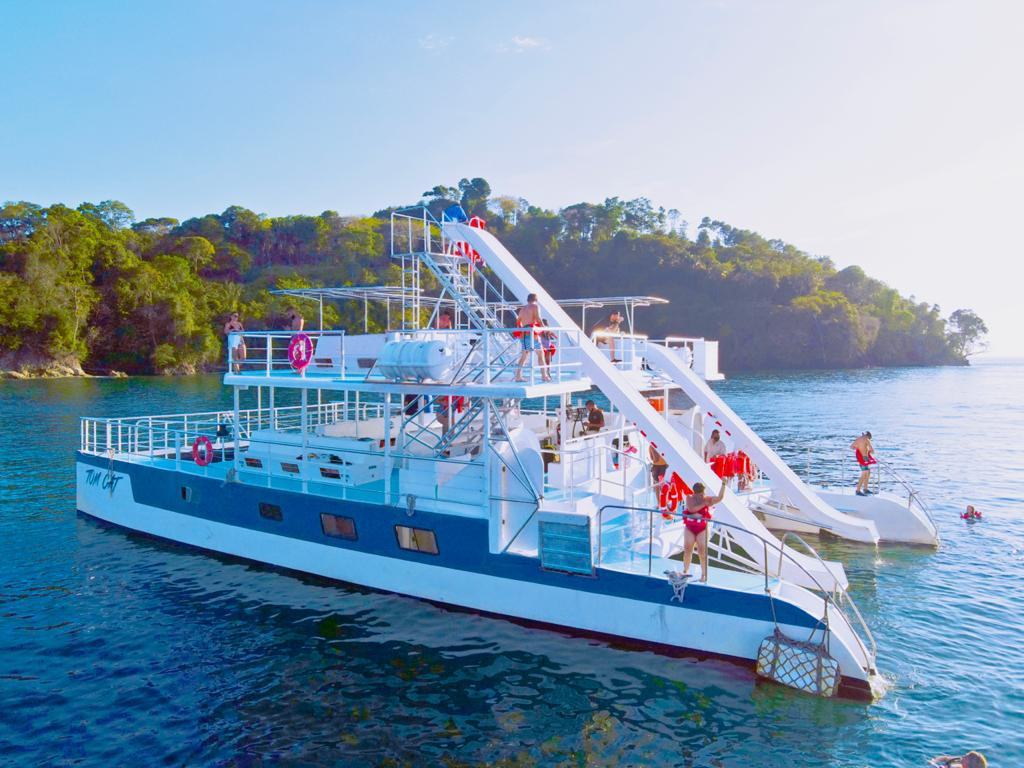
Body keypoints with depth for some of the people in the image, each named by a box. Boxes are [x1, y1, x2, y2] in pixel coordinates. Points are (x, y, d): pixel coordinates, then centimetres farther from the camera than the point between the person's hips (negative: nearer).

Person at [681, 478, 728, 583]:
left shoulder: (707, 499, -6)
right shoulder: (689, 498, -6)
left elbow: (720, 498, -17)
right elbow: (691, 509, -23)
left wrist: (723, 485, -25)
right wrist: (704, 504, -22)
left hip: (702, 529, -2)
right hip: (690, 528, 2)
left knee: (702, 552, -3)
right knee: (687, 550, 8)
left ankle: (704, 574, 7)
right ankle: (685, 571, 24)